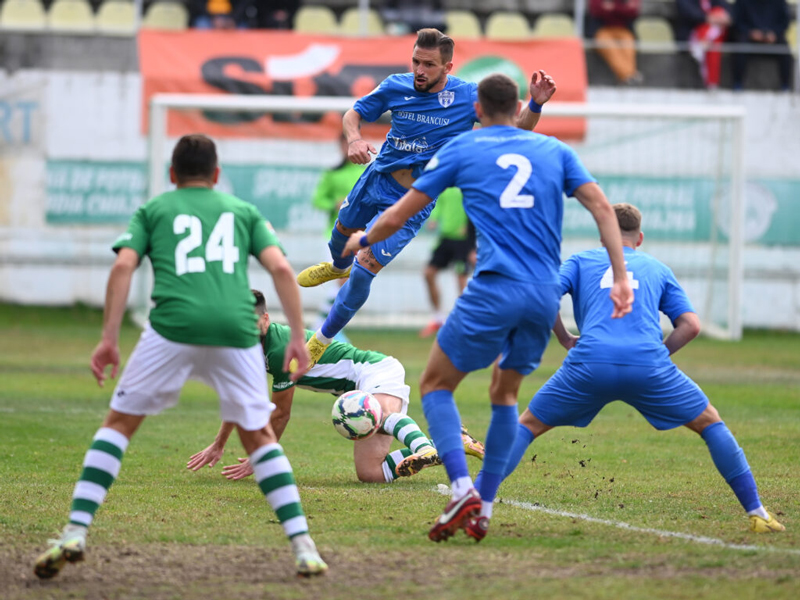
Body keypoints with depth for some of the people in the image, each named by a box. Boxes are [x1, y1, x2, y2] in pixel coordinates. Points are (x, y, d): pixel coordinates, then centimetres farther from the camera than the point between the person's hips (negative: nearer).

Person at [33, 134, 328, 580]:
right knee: (259, 436, 16)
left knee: (120, 422, 11)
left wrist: (110, 338, 2)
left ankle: (77, 532, -1)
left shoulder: (153, 210, 22)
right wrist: (298, 337, 11)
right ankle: (304, 546, 6)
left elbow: (123, 266, 5)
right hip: (236, 328, 1)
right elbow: (281, 267, 10)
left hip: (174, 326, -1)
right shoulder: (244, 211, 25)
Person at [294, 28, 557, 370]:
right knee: (343, 230, 30)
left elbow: (516, 129, -12)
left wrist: (536, 104, -32)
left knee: (364, 268, -13)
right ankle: (338, 266, 69)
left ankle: (321, 341, 4)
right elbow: (354, 114, 3)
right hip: (377, 177, 4)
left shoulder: (469, 97, -17)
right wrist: (354, 139, -19)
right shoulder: (396, 87, -11)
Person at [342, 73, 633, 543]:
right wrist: (621, 276, 3)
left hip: (495, 289, -4)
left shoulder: (462, 150, 9)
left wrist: (362, 240, 32)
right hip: (547, 293, 4)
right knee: (505, 393, 22)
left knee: (436, 385, 9)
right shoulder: (555, 151, 16)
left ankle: (464, 492, -11)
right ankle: (483, 508, 15)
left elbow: (396, 217, 13)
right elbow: (602, 207, 4)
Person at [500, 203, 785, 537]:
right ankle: (755, 512, 12)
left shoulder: (581, 261, 24)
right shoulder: (657, 269, 26)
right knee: (709, 423, 19)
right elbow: (691, 325, 15)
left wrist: (565, 340, 17)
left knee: (528, 424, 17)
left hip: (589, 365, 0)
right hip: (648, 365, 0)